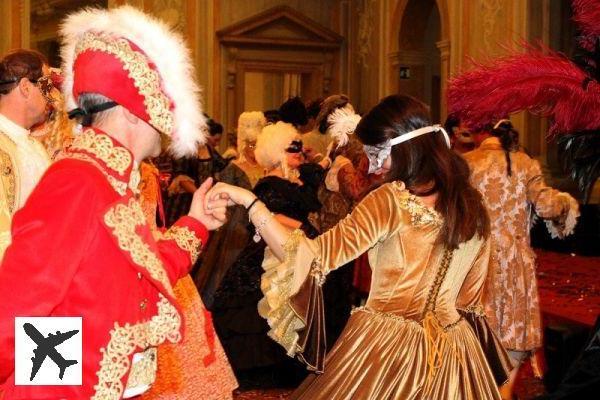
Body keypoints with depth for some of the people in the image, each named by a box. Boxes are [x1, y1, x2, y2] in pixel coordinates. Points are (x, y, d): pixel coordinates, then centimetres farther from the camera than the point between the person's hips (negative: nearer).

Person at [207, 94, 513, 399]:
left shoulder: (393, 199, -16)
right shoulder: (473, 207, 2)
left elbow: (314, 256, -21)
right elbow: (469, 300, 10)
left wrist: (250, 201, -18)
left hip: (382, 350, -6)